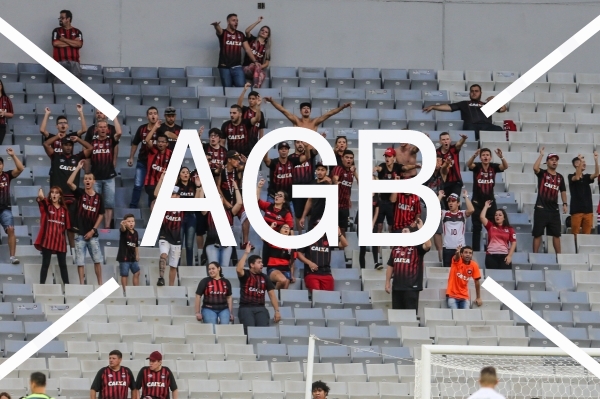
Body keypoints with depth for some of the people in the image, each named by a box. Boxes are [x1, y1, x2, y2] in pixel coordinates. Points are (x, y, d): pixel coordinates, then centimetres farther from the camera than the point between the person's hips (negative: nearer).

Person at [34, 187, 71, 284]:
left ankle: (67, 285, 14)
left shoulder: (64, 209, 11)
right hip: (48, 239, -3)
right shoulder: (46, 206, 1)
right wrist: (40, 198, -44)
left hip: (60, 240, 3)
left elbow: (67, 225, 13)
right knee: (45, 264, -2)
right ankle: (42, 284, 0)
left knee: (63, 264, 8)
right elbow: (41, 202, -23)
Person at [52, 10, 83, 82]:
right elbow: (55, 43, -5)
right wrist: (72, 43, 0)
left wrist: (64, 39, -3)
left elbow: (79, 44, -5)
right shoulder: (57, 31, 12)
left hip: (74, 62, 0)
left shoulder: (77, 32, 13)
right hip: (60, 62, 0)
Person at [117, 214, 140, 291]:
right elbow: (122, 229, -37)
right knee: (124, 274, -1)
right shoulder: (124, 231, -11)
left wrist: (137, 255, 16)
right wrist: (122, 225, -59)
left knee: (137, 272, 10)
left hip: (132, 257, 7)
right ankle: (125, 291, 5)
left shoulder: (135, 232, 7)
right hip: (124, 257, -7)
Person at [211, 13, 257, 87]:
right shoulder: (223, 33, 1)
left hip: (237, 67, 2)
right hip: (225, 67, -2)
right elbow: (219, 30, -24)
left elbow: (248, 49, 12)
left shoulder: (240, 35, 13)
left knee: (241, 87, -12)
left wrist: (255, 61, 0)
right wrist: (216, 25, -50)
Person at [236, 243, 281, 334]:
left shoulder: (264, 278, 14)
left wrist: (277, 311, 3)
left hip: (260, 308, 3)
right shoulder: (245, 275, 4)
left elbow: (272, 295, 13)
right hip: (246, 308, -3)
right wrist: (246, 253, -18)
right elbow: (238, 269, -20)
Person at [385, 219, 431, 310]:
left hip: (411, 287, -5)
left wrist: (421, 229, -22)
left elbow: (428, 245, -24)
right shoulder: (396, 248, 12)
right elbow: (390, 266, 16)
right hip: (397, 287, 5)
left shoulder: (417, 248, -3)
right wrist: (387, 283, 13)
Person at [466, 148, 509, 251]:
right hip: (477, 202, -1)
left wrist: (501, 157, -41)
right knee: (476, 228, 0)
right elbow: (468, 164, -28)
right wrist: (474, 155, -50)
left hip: (490, 201, 1)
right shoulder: (477, 166, -8)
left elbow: (505, 166, -20)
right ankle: (476, 250, 2)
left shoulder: (493, 166, -4)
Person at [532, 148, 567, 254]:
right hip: (541, 208, -4)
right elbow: (535, 167, -22)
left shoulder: (560, 177, 12)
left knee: (556, 234, 6)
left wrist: (564, 204, 6)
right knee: (537, 233, -2)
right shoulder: (542, 173, -1)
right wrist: (541, 155, -18)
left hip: (554, 209, 4)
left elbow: (563, 191, 17)